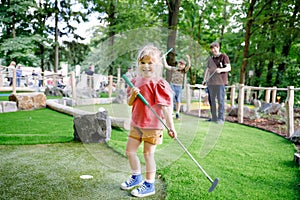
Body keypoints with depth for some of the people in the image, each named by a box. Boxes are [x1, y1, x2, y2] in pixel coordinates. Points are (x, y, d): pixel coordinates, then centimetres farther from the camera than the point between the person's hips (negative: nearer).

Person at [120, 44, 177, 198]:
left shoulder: (158, 83, -14)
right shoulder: (135, 81, 7)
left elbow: (165, 106, -18)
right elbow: (129, 103, 11)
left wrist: (171, 126, -23)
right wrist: (133, 95, -11)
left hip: (152, 125, -7)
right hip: (136, 123, 7)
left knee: (148, 154, 3)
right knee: (129, 151, 16)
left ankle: (149, 185, 22)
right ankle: (137, 177, 39)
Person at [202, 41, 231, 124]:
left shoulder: (224, 56, 1)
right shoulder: (210, 58, 18)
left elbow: (229, 68, -7)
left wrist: (221, 70, -26)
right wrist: (204, 79, 11)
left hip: (220, 82, -6)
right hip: (211, 82, 6)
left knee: (220, 100, -5)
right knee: (211, 100, 7)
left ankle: (221, 118, 0)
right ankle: (214, 117, 16)